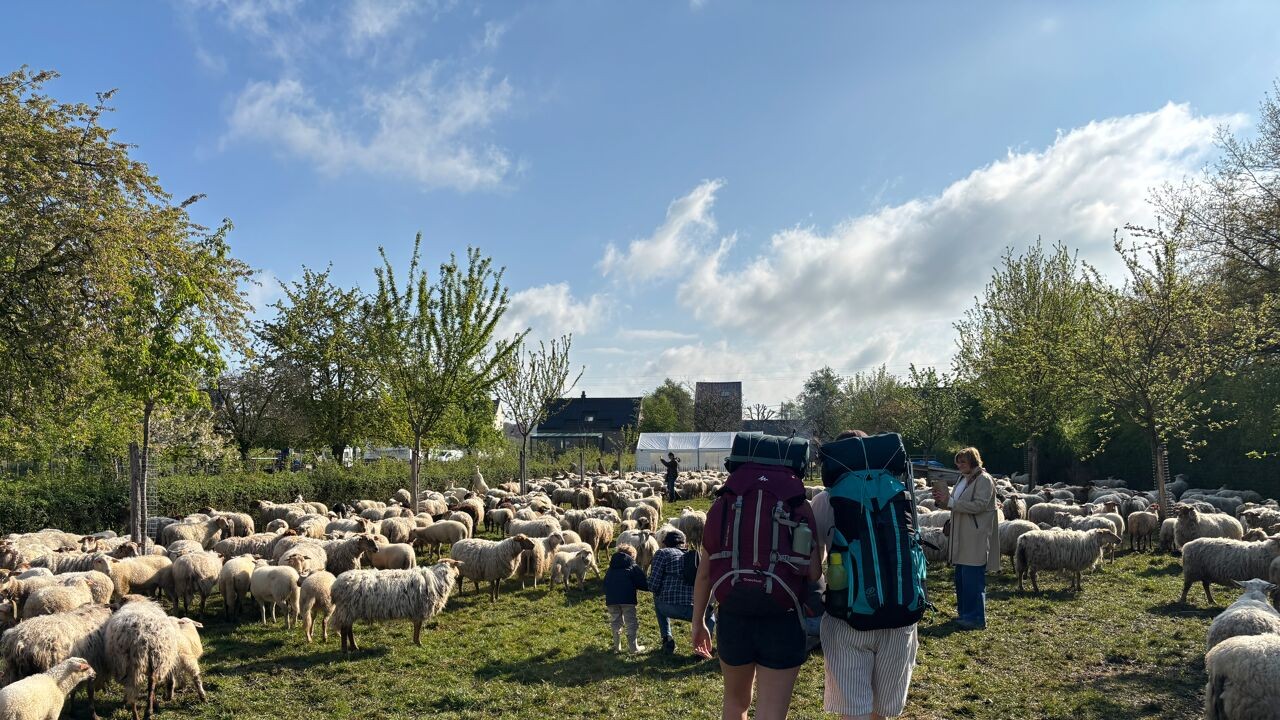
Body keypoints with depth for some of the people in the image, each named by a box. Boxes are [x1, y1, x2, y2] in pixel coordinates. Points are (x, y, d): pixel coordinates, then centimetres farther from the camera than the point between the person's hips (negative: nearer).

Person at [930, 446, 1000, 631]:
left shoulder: (984, 480, -10)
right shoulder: (964, 479, 17)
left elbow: (979, 505, -20)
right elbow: (956, 504, 21)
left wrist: (950, 502, -22)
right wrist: (942, 501, 1)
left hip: (976, 539, -9)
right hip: (962, 537, 9)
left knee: (973, 579, -6)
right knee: (961, 576, 13)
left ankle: (976, 618, 1)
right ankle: (965, 613, 24)